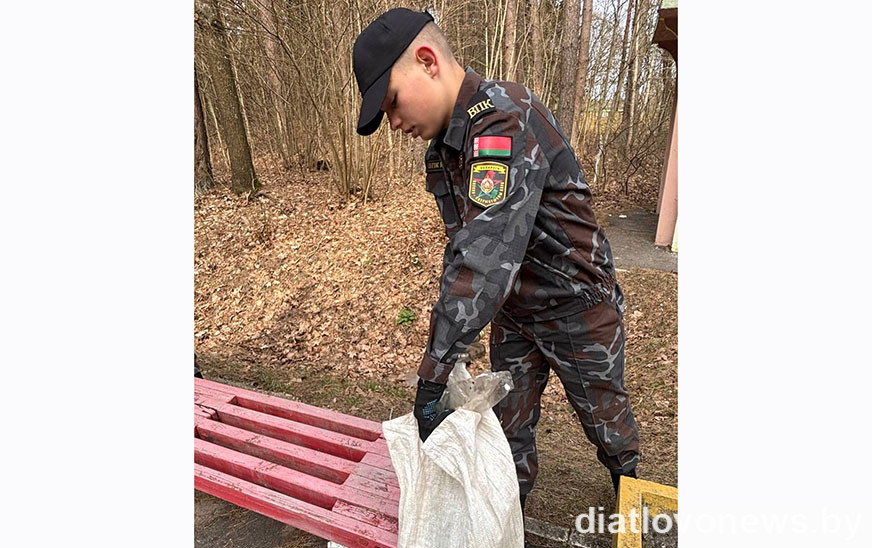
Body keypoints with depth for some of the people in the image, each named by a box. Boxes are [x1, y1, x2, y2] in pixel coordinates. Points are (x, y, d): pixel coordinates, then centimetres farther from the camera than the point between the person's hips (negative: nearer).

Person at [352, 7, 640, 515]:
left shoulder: (506, 120, -30)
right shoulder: (443, 141, -1)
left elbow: (486, 255, -39)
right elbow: (463, 244, 5)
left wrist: (434, 373, -36)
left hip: (577, 308, -6)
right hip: (514, 311, 7)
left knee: (605, 416, 19)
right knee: (508, 422, 17)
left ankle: (630, 485, 51)